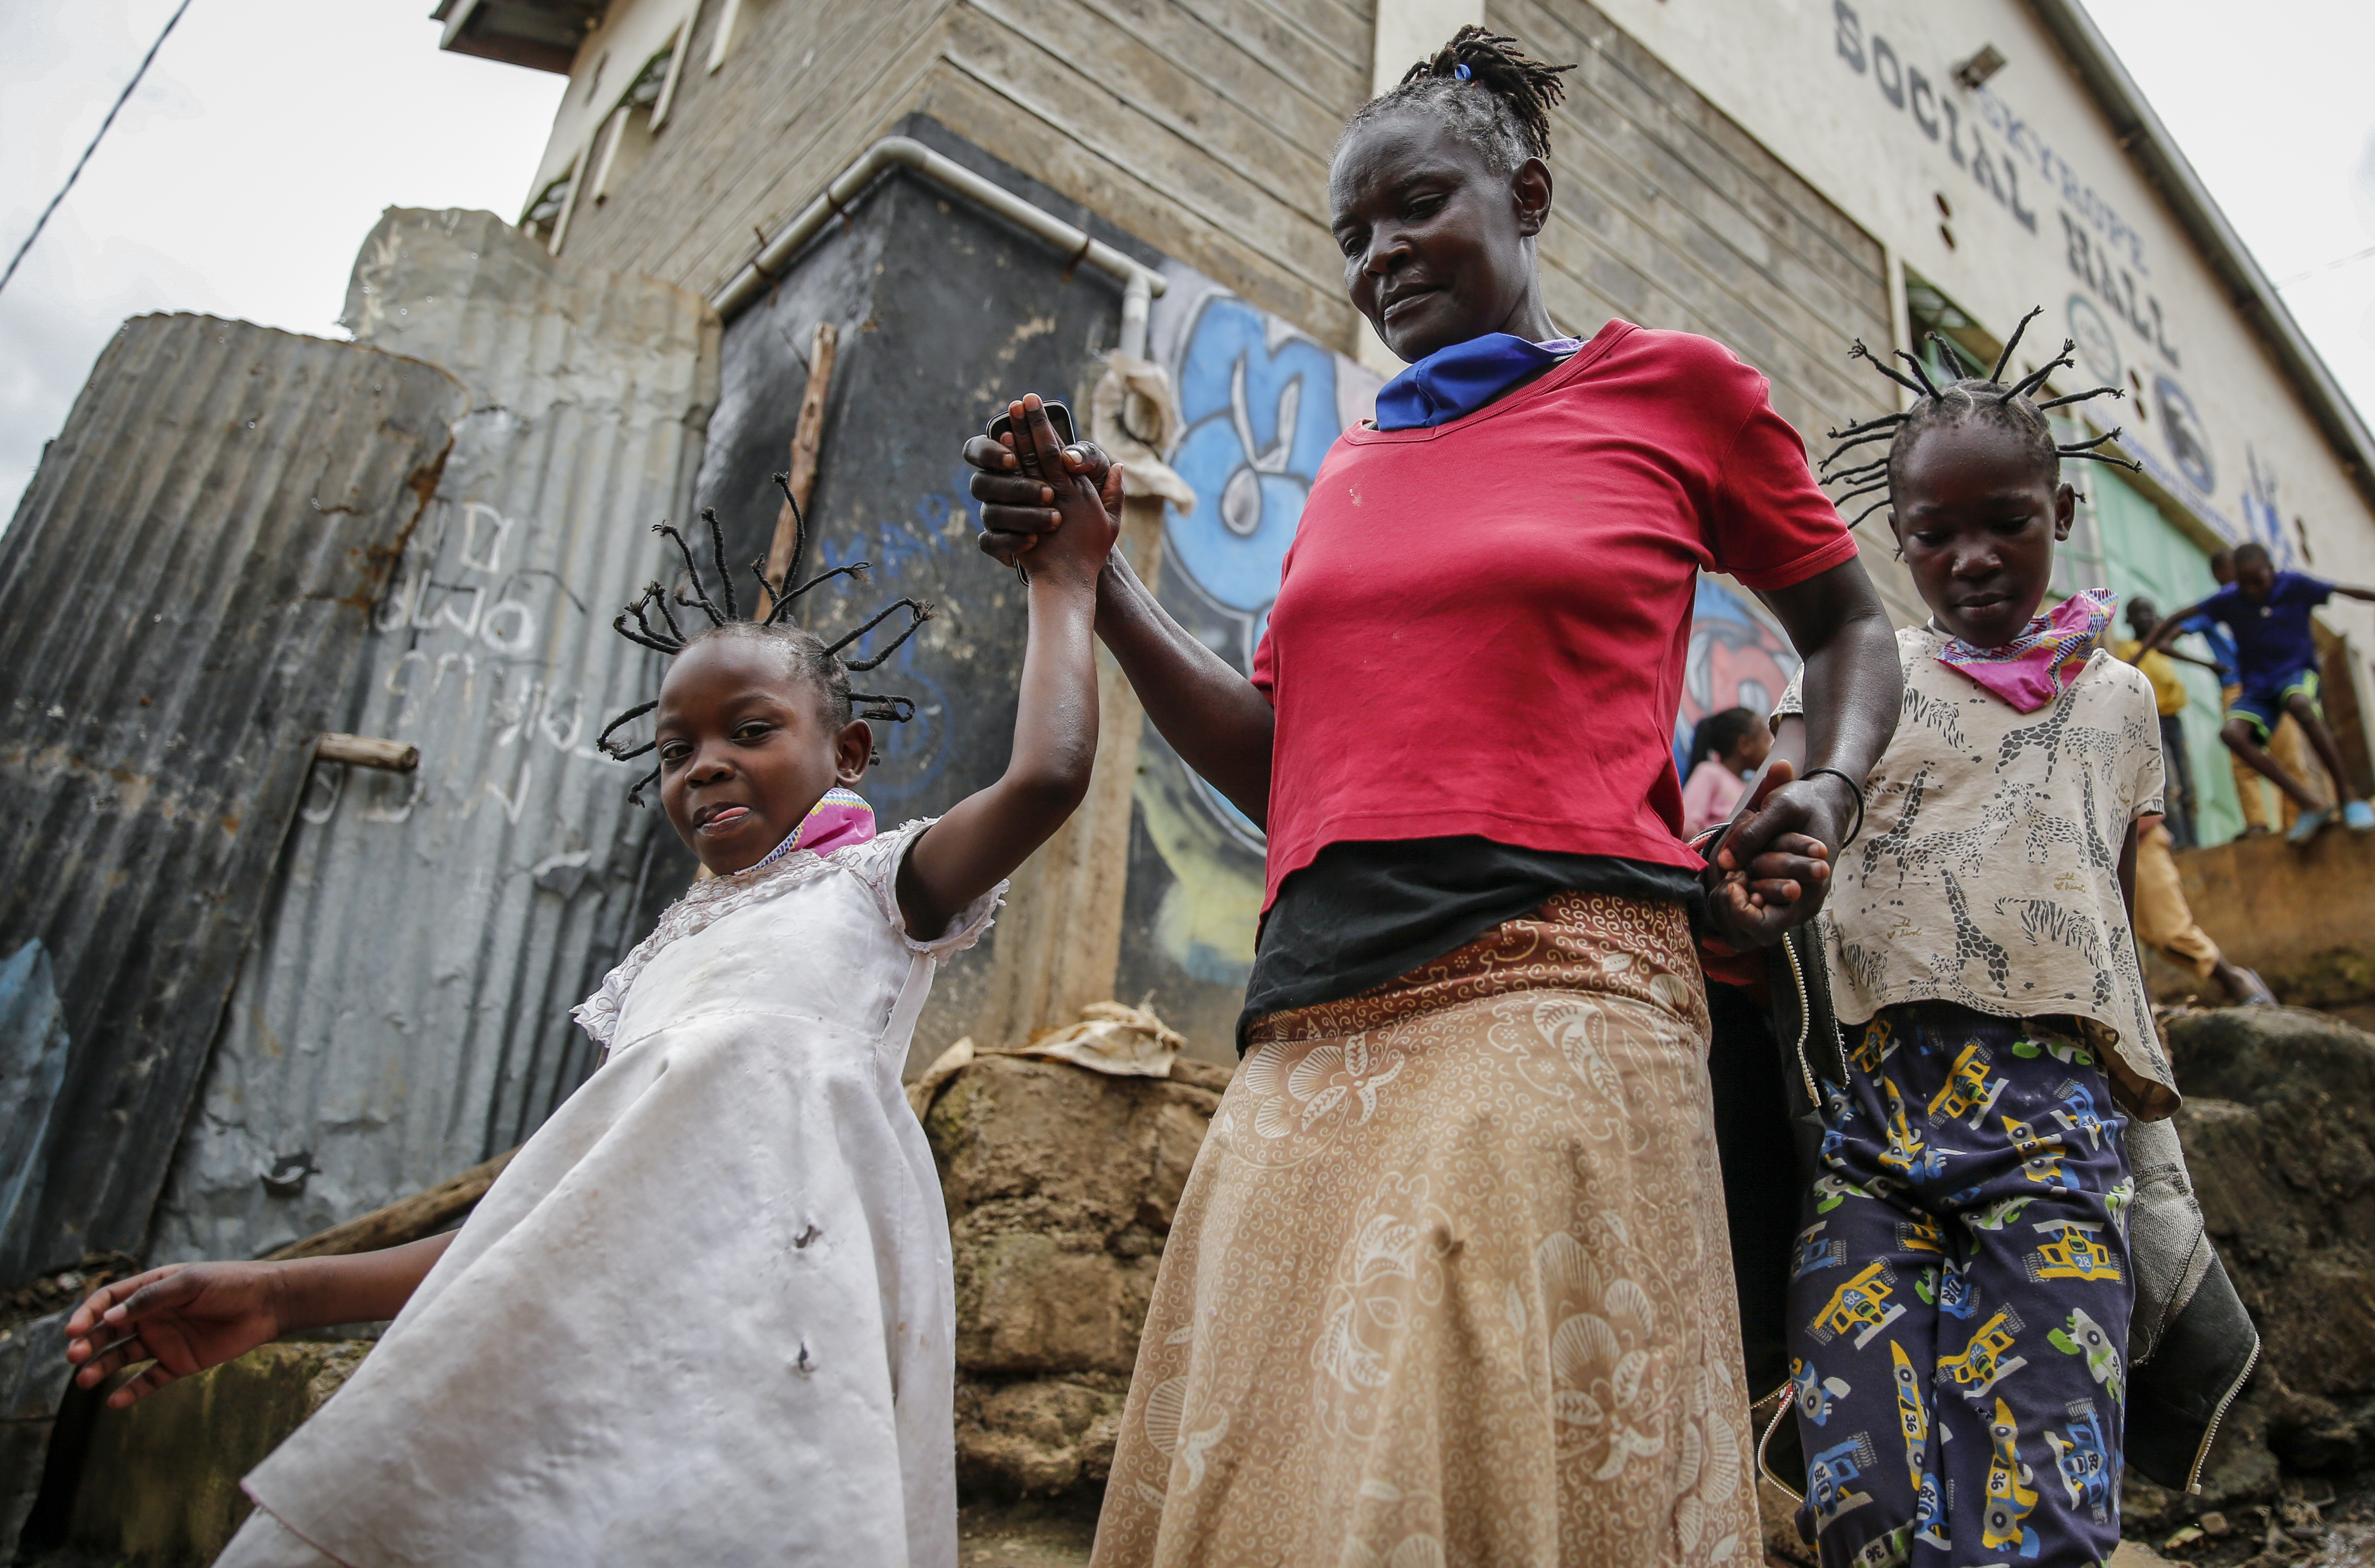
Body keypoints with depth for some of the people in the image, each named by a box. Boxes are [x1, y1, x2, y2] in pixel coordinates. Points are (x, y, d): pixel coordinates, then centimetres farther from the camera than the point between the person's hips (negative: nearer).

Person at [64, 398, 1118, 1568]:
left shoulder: (875, 886, 12)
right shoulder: (662, 960, 28)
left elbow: (1046, 777, -6)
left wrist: (1062, 577, 6)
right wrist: (286, 1295, 19)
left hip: (767, 1260, -6)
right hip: (614, 1302, 6)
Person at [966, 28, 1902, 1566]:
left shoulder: (1671, 386, 11)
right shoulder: (1351, 469, 21)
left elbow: (1851, 626, 22)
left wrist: (1827, 787, 1)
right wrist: (1094, 577, 10)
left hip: (1547, 988, -4)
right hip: (1315, 1027, 5)